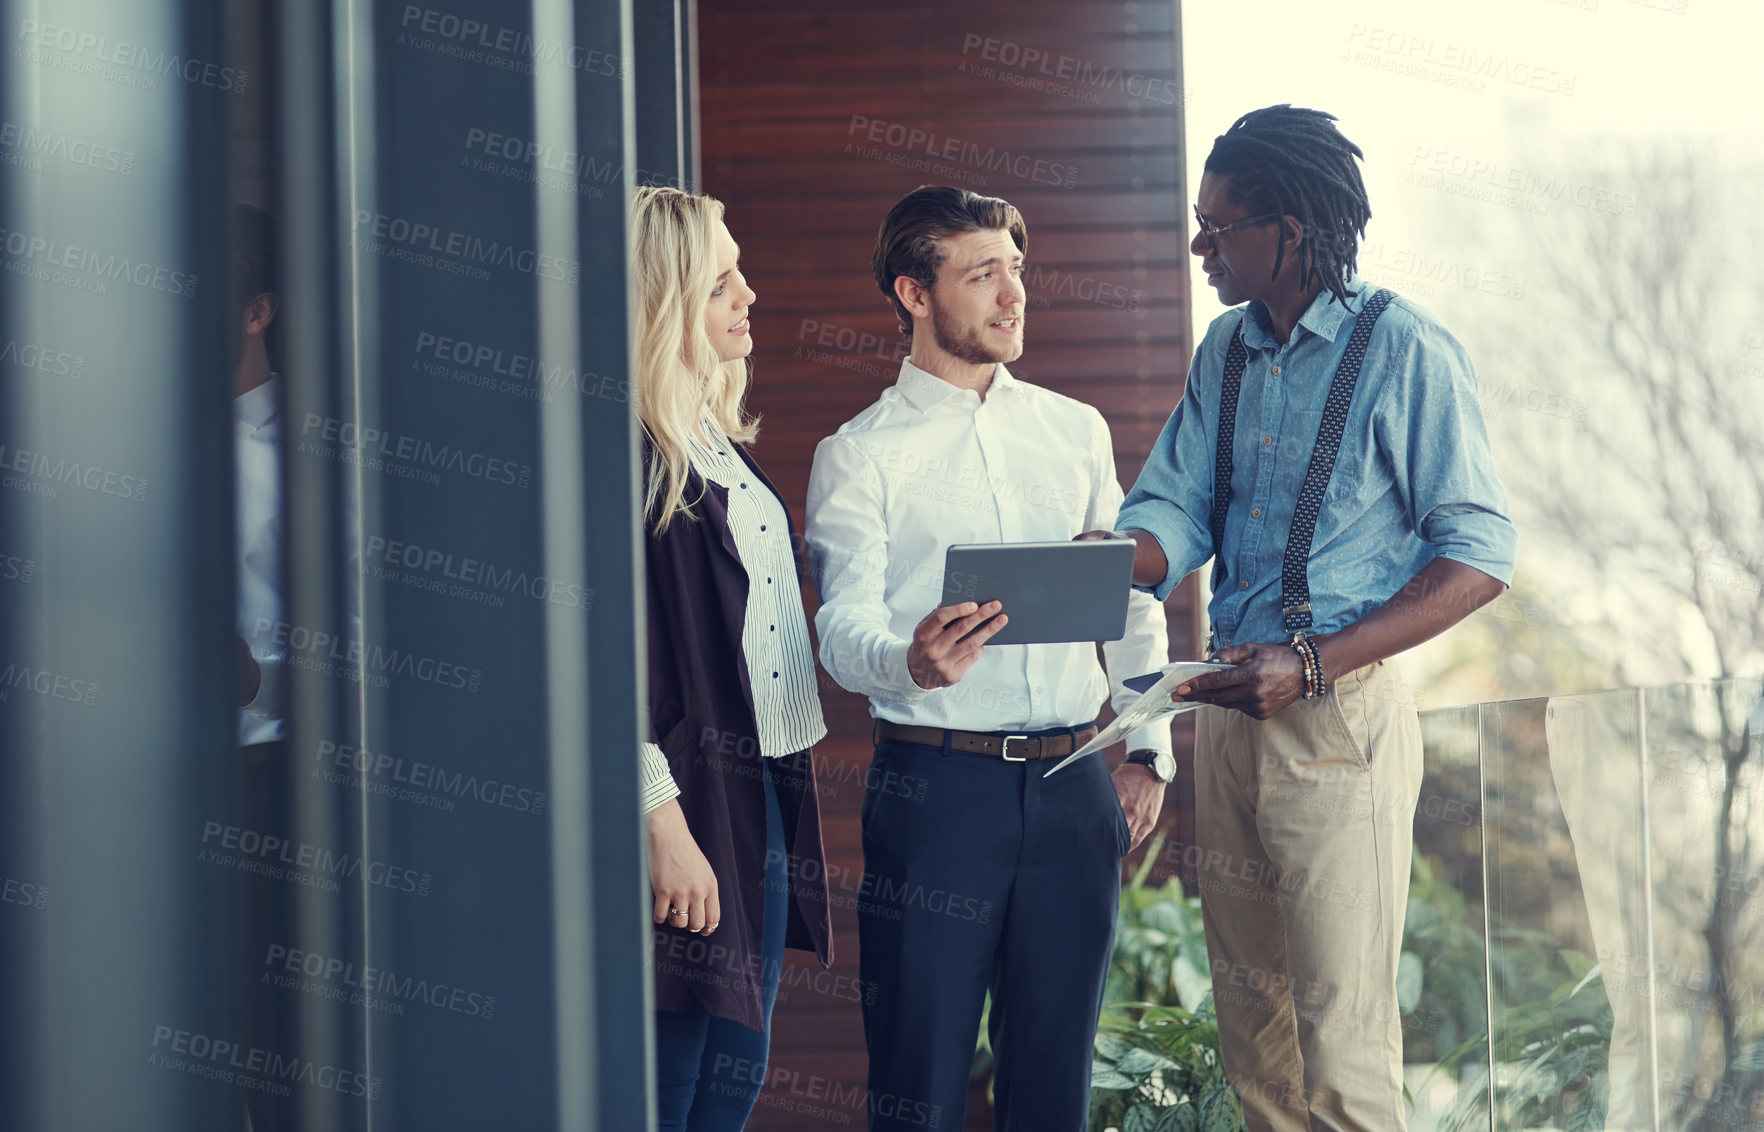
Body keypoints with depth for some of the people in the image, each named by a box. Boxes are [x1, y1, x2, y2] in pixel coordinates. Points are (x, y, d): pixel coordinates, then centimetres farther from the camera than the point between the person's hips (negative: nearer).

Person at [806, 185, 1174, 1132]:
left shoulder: (1076, 431, 14)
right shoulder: (860, 455, 1)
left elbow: (1132, 599, 18)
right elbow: (844, 626, -10)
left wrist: (1149, 750, 10)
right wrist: (913, 663, -32)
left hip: (1074, 785, 4)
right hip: (935, 784, -4)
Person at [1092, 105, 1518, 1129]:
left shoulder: (1404, 351, -10)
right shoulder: (1226, 352, 12)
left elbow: (1480, 555, -13)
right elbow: (1176, 513, 8)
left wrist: (1314, 666, -21)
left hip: (1343, 713, -7)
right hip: (1231, 706, 7)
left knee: (1342, 1032, -6)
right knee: (1250, 1013, 12)